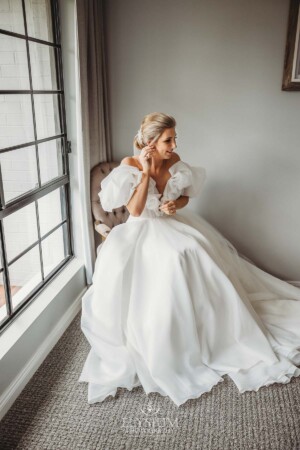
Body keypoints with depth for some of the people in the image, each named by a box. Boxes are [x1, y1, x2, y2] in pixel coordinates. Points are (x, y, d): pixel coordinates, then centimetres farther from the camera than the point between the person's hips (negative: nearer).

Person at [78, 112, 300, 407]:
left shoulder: (174, 161, -1)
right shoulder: (130, 165, -12)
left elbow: (186, 196, 11)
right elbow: (135, 211, -18)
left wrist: (176, 205, -12)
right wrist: (146, 172, -22)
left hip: (174, 224, 4)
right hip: (143, 229, -3)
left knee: (201, 258, -20)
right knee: (171, 262, -31)